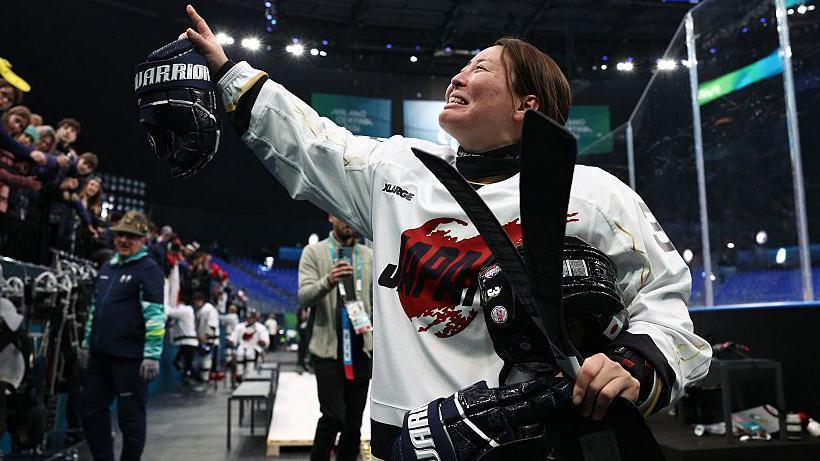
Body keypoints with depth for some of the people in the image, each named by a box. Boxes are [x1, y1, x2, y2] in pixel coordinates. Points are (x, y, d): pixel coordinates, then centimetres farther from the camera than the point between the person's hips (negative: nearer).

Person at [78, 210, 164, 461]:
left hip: (131, 358, -8)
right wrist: (87, 344, 21)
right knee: (90, 409, 14)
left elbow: (155, 316, -16)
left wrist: (152, 355, -21)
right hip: (101, 355, 8)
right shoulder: (107, 267, 16)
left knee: (130, 417, 2)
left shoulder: (149, 269, -9)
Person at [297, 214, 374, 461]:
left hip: (361, 348, 4)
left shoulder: (369, 255, 9)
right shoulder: (313, 252, -1)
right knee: (333, 417, -8)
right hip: (329, 347, -3)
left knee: (354, 421, 9)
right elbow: (304, 298, -10)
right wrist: (328, 281, -29)